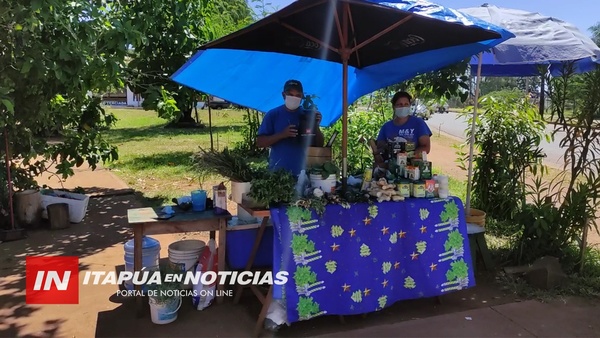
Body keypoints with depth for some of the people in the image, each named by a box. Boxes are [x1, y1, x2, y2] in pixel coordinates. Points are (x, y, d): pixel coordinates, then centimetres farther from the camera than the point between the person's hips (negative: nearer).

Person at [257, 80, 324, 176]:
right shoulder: (272, 114, 0)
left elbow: (319, 144, 5)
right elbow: (260, 142, -5)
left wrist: (316, 126, -12)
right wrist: (282, 135, -19)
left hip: (301, 172, 2)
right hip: (277, 171, -2)